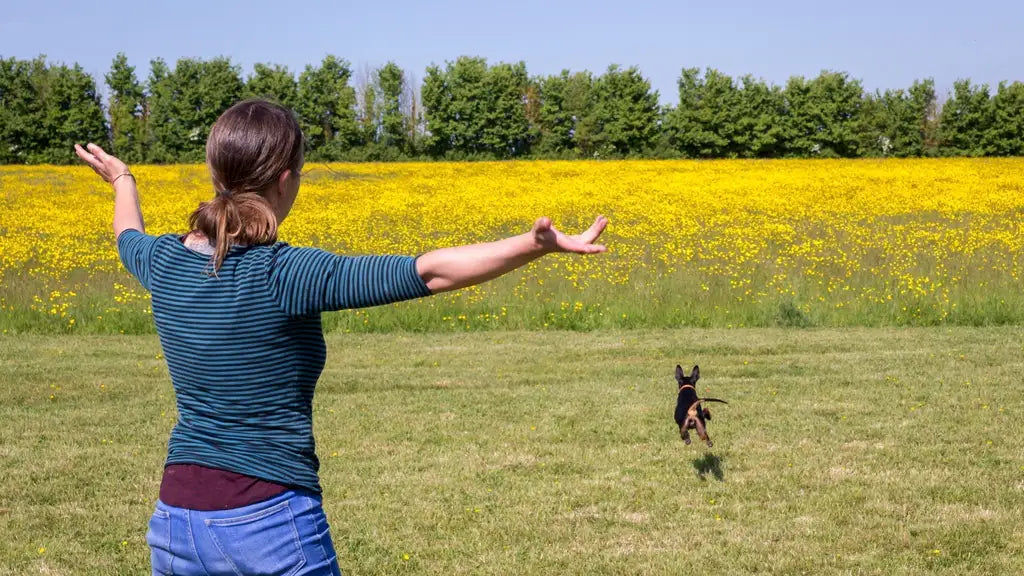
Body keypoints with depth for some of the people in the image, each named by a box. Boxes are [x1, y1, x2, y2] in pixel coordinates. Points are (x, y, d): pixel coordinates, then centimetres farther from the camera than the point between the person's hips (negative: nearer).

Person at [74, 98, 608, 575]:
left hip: (175, 520, 6)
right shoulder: (285, 276, -18)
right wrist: (539, 244, -28)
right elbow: (428, 273, -25)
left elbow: (130, 238, 27)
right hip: (271, 525, -6)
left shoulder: (165, 262, 1)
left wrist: (121, 181, 47)